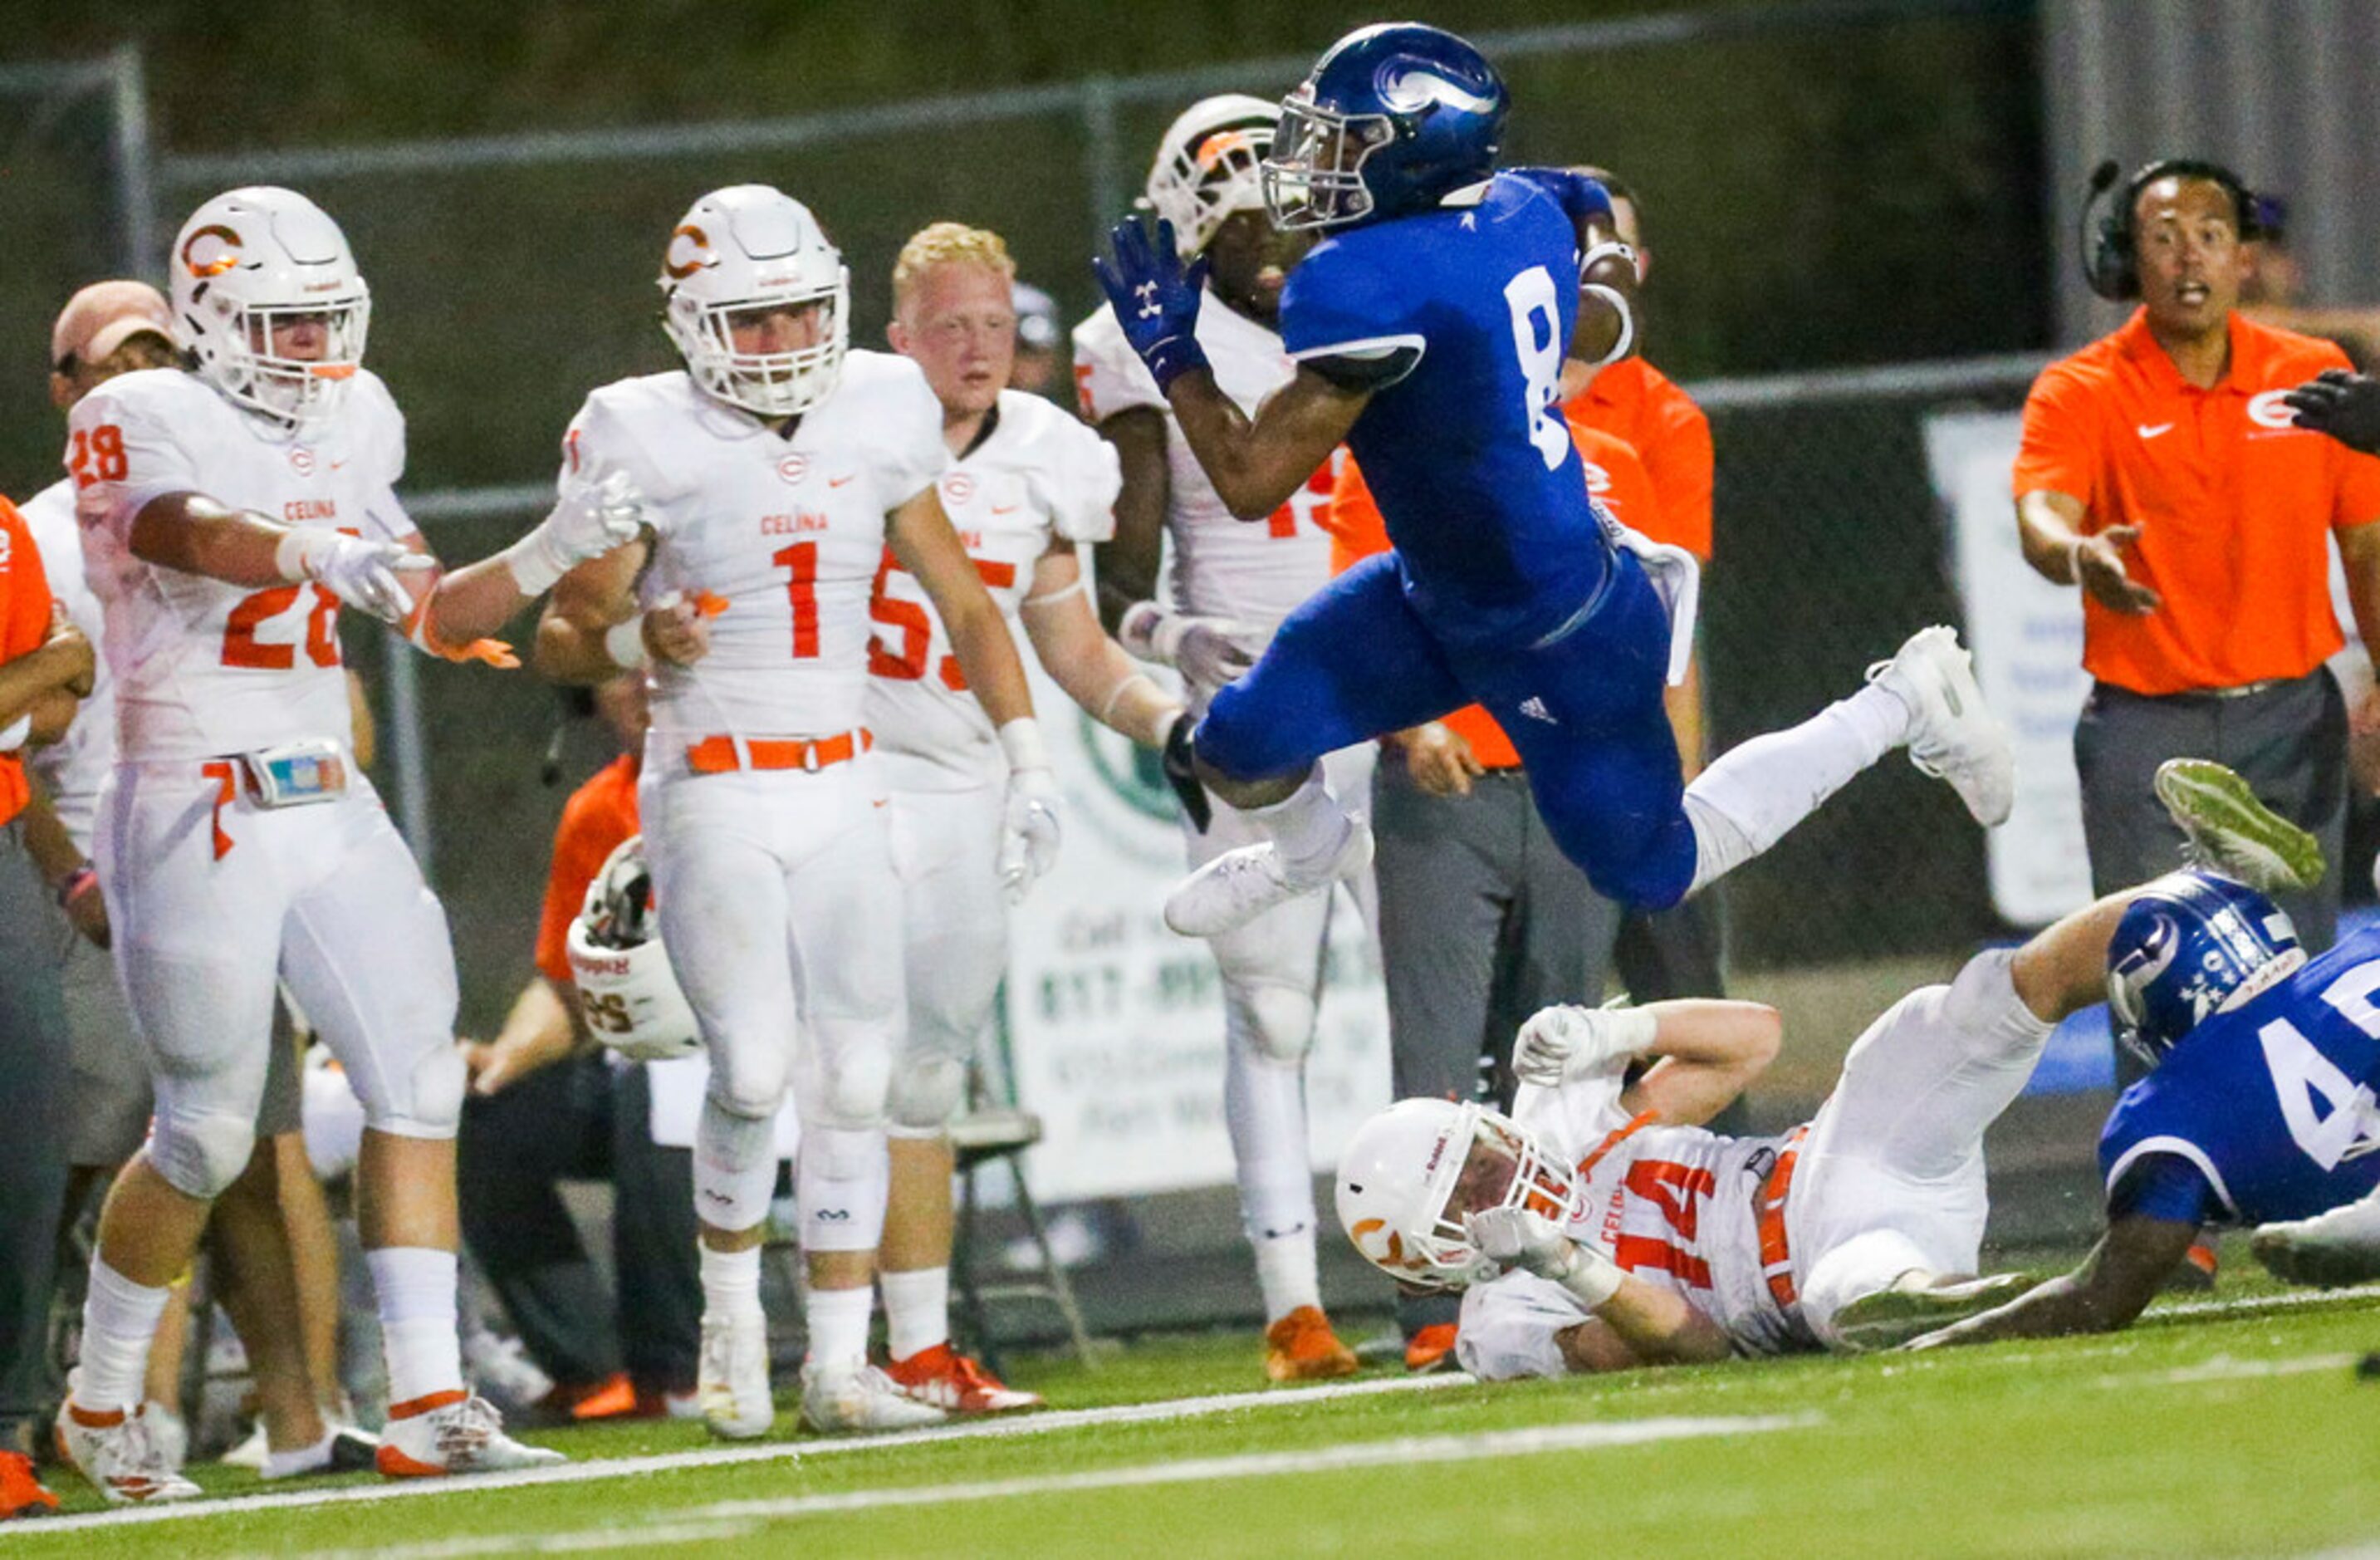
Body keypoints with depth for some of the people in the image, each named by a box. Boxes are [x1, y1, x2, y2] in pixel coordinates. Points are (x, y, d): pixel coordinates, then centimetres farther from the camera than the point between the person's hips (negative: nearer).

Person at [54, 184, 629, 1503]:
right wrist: (314, 549, -52)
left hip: (331, 810, 7)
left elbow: (439, 619, 18)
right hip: (197, 815, -7)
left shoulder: (346, 431, 12)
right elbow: (191, 533, -32)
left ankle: (427, 1407, -3)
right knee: (206, 1133, 0)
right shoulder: (147, 427, -9)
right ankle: (99, 1404, 20)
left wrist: (548, 555, 1)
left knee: (417, 1083, -4)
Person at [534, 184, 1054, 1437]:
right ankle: (732, 1311, 7)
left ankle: (839, 1366, 8)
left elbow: (961, 601, 15)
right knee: (754, 1068, -17)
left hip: (842, 790, 4)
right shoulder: (647, 443, -7)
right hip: (714, 798, -4)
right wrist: (638, 640, -25)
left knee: (853, 1082, 1)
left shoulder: (873, 418, 5)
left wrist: (1025, 762, 9)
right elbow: (561, 639, -2)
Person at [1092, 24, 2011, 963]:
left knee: (1651, 870, 13)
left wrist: (1171, 349, -13)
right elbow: (1602, 333, 15)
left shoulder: (1367, 285, -32)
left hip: (1556, 639, -8)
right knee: (1239, 745, 7)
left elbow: (1252, 480, -27)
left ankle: (1902, 707, 19)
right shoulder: (1523, 216, -7)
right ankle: (1311, 850, 43)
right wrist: (1593, 221, 34)